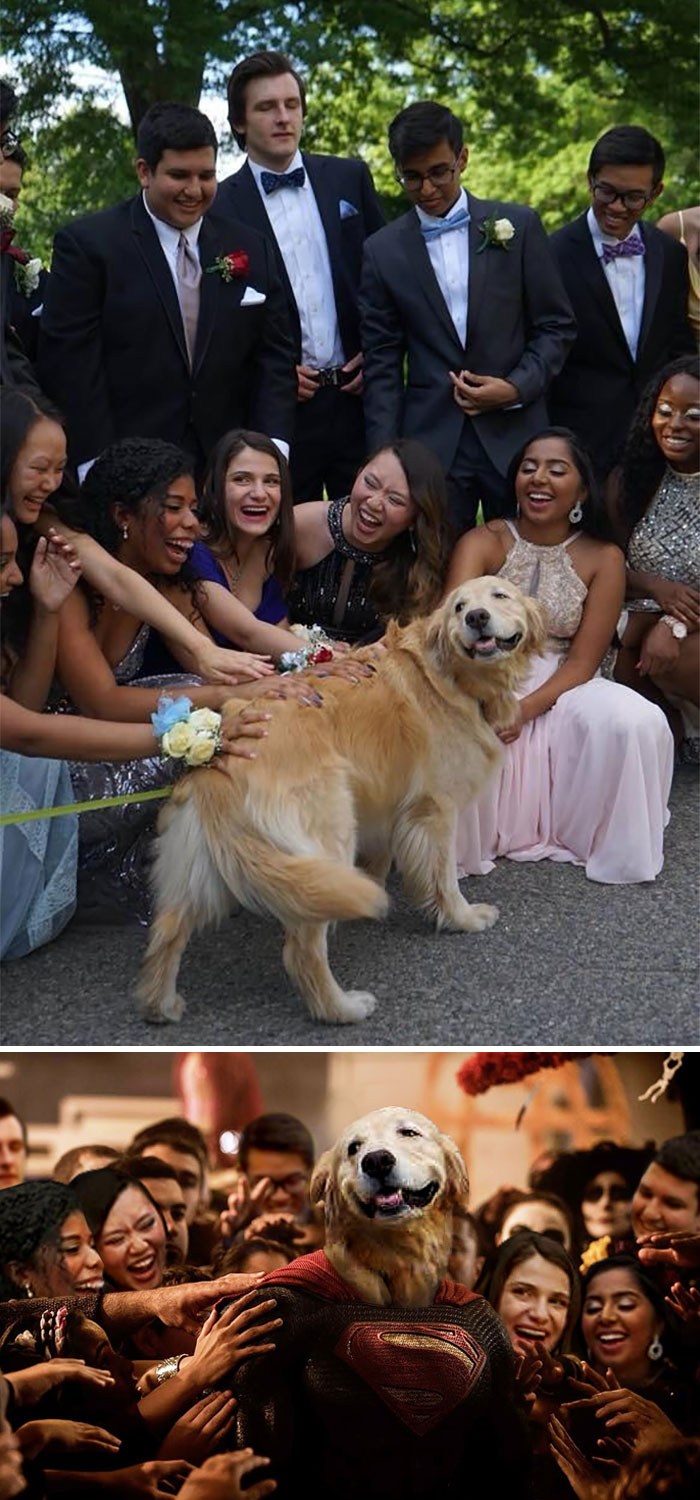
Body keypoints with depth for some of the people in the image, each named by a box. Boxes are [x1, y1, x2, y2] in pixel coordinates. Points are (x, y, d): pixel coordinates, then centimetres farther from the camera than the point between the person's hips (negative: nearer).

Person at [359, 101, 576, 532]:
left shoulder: (519, 226, 4)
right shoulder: (383, 250, 6)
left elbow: (557, 326, 7)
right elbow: (382, 362, 7)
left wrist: (517, 387, -9)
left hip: (515, 436, 0)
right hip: (431, 443, 0)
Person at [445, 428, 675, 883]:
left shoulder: (603, 559, 0)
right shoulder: (482, 543, -4)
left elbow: (582, 662, -3)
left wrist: (525, 710, -22)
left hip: (559, 688, 1)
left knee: (637, 722, -27)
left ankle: (606, 844, -1)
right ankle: (453, 841, -8)